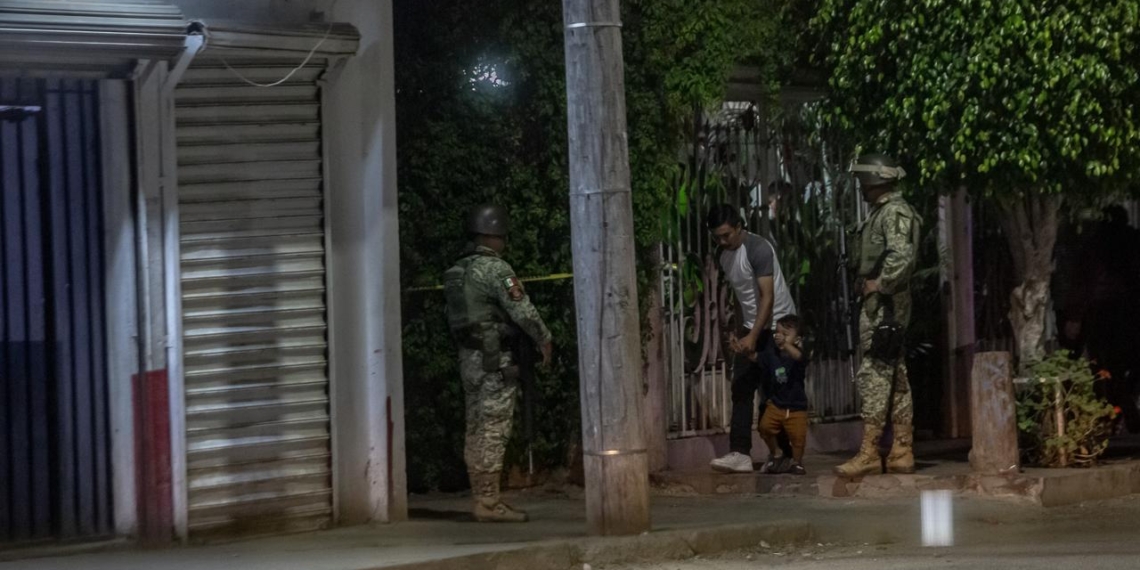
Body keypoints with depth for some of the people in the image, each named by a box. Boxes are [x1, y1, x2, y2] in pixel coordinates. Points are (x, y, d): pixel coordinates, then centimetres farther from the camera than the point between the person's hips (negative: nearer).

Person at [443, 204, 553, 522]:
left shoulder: (457, 271, 12)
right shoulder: (496, 269, -13)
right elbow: (522, 310, -14)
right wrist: (545, 340, -1)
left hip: (468, 360, 9)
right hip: (494, 359, -9)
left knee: (476, 432, 10)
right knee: (494, 431, -7)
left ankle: (482, 499, 13)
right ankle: (489, 503, -8)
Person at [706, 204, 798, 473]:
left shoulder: (758, 249, -19)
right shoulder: (725, 256, 6)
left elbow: (767, 297, -24)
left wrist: (753, 336, -29)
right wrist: (739, 331, 11)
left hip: (777, 325, -8)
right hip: (751, 328, 8)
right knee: (741, 389, -3)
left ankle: (787, 455, 0)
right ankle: (740, 453, -7)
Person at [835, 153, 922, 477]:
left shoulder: (894, 213, -12)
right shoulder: (882, 212, 19)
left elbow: (902, 256, -26)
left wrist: (878, 283, -19)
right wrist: (867, 283, 14)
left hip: (882, 304, -11)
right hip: (883, 306, 11)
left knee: (874, 375, -12)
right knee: (895, 377, 10)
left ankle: (869, 453, -13)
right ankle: (902, 453, 12)